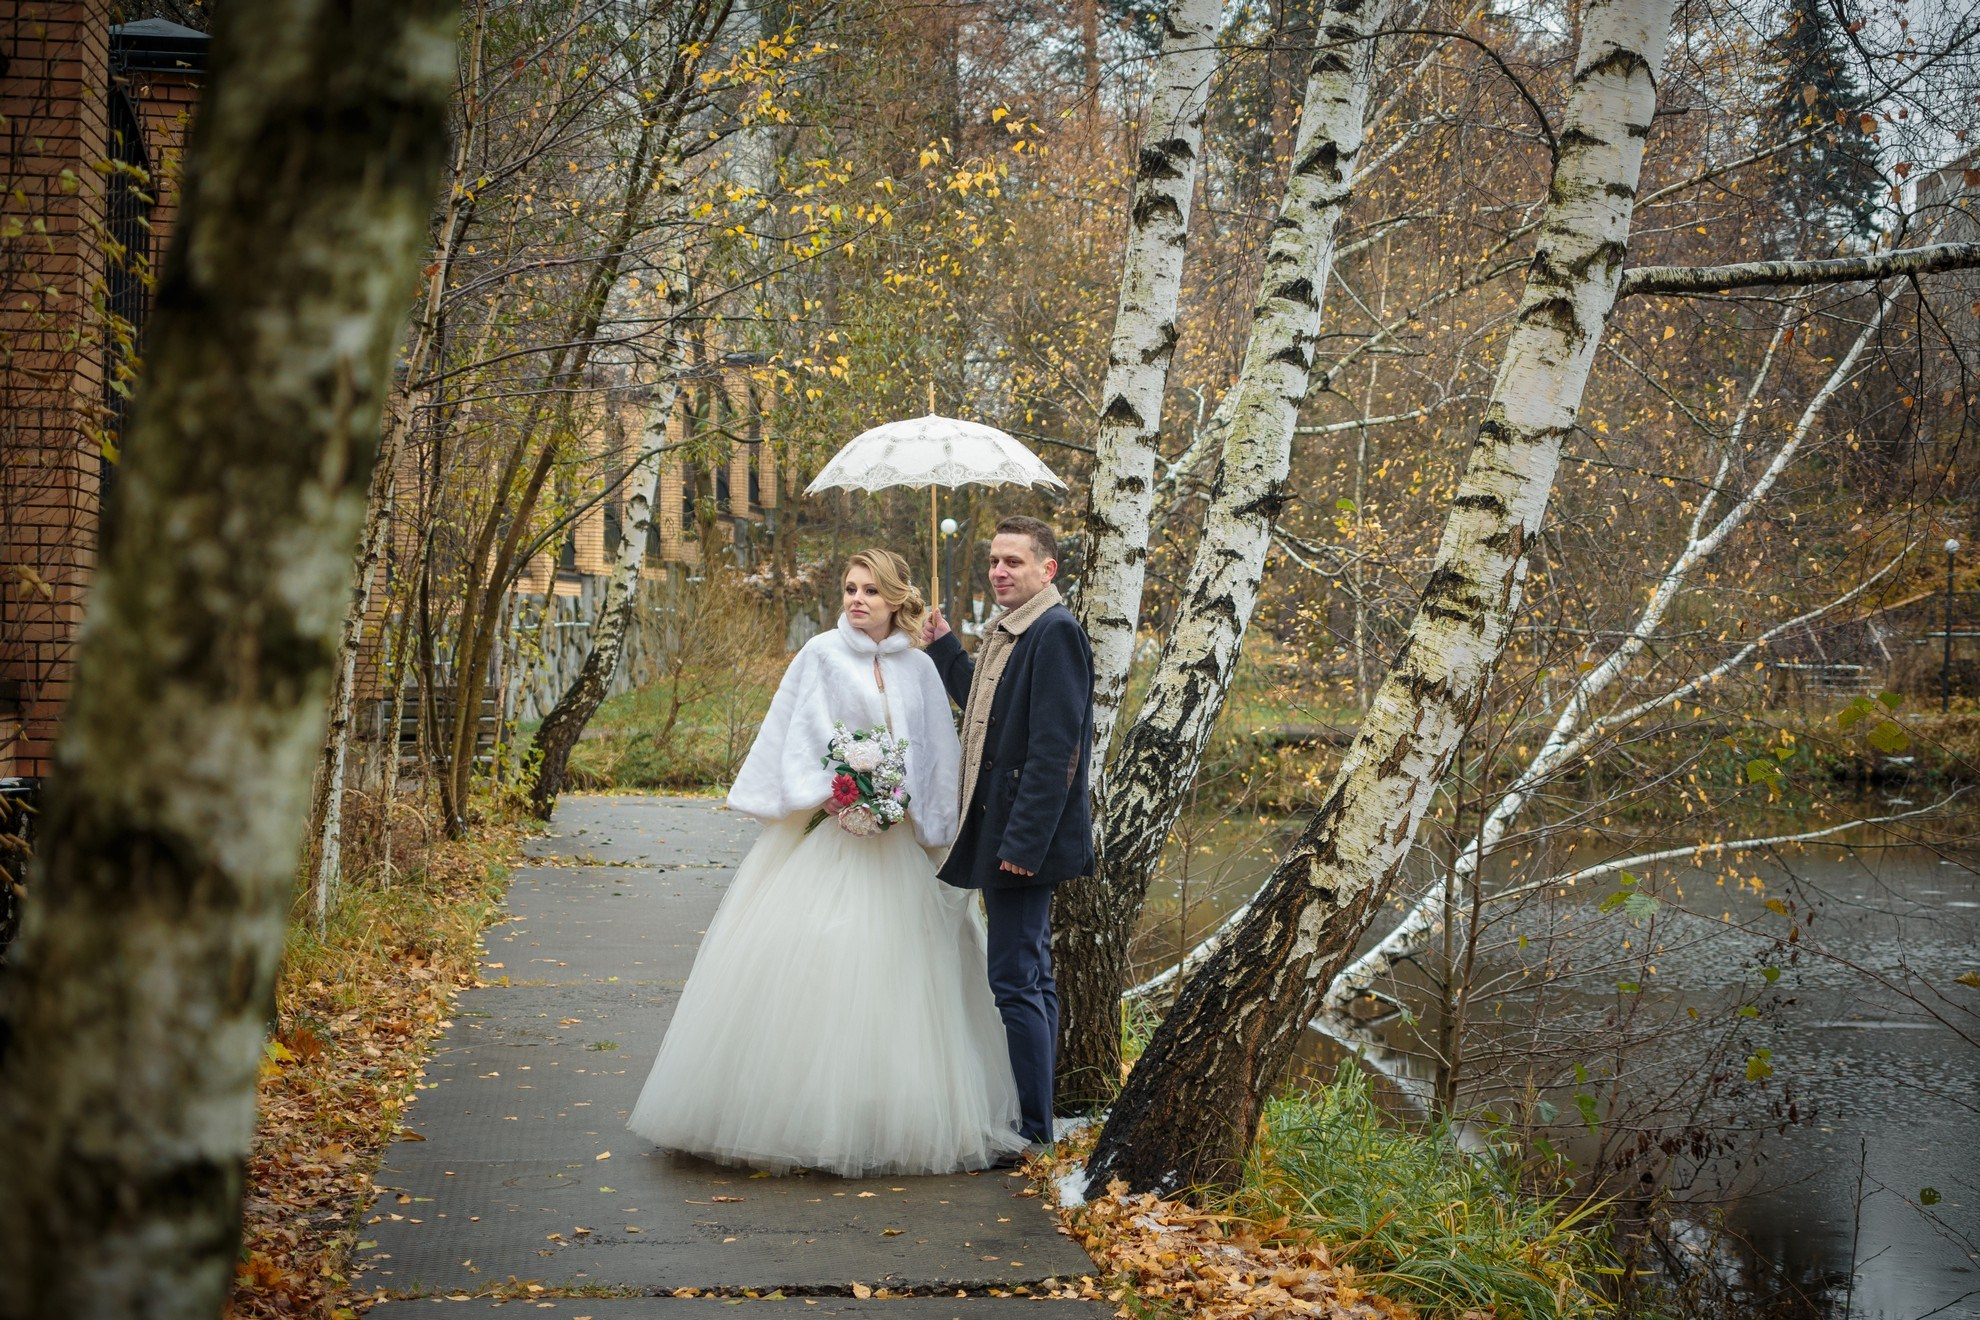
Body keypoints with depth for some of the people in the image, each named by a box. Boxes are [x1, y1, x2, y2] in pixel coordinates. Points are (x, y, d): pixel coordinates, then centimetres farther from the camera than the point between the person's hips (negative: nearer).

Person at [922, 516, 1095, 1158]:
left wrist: (1023, 841, -24)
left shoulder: (1055, 632, -16)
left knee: (1016, 981, -6)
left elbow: (1055, 748, -22)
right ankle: (1030, 1118, 28)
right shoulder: (1004, 632, 14)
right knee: (1029, 976, 17)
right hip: (1000, 834, 11)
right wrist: (943, 648, 19)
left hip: (1026, 835, -10)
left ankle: (1031, 1129, 1)